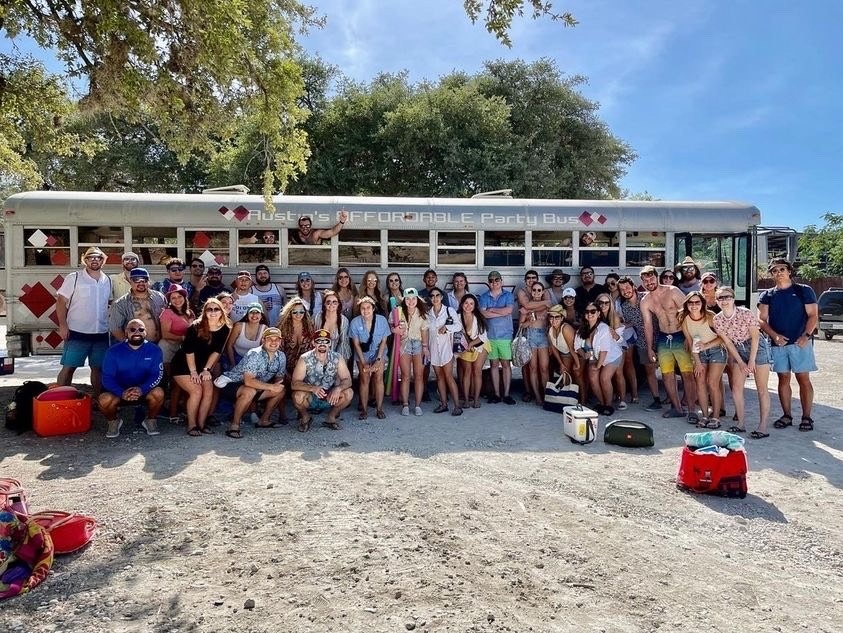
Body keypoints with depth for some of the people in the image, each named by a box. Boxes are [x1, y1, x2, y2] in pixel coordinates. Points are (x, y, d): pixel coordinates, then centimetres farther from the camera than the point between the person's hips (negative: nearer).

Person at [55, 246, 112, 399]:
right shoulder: (74, 278, -3)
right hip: (77, 333, -4)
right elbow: (61, 301, -5)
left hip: (101, 334, 4)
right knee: (69, 367, -2)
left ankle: (96, 398, 22)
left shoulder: (108, 281, 9)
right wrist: (63, 325, -13)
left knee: (98, 368, 11)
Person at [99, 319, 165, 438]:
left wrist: (142, 389, -34)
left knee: (158, 393, -31)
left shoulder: (154, 350, -9)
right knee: (104, 400, -30)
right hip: (119, 392, 0)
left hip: (145, 391, 0)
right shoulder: (114, 351, -9)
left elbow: (157, 375, -14)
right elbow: (107, 378, -14)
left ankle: (150, 420, 0)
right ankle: (113, 421, 5)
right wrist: (122, 393, -34)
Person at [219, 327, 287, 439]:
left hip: (256, 387, 8)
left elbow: (279, 378, 8)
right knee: (249, 391, -37)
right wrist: (271, 387, -30)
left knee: (280, 390, 1)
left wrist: (277, 385, -16)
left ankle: (264, 420, 15)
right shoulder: (255, 354, -27)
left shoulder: (281, 356, -5)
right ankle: (234, 425, -21)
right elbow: (248, 381, -36)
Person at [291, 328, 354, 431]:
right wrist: (313, 388, -43)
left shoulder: (336, 358, -10)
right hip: (310, 398, -2)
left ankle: (331, 418, 5)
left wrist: (338, 388, -34)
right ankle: (305, 417, 2)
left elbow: (347, 380, -11)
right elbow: (295, 383, -25)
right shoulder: (305, 359, -17)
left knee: (348, 393, -22)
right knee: (297, 396, -33)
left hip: (330, 398, 2)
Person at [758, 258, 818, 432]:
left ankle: (806, 417, 5)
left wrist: (806, 335, -15)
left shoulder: (804, 290, 5)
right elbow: (762, 320, 4)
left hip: (800, 342, -3)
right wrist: (774, 335, -12)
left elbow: (813, 315, -1)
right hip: (778, 344, 3)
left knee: (803, 379, -2)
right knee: (783, 379, 7)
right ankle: (787, 415, 16)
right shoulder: (767, 295, 10)